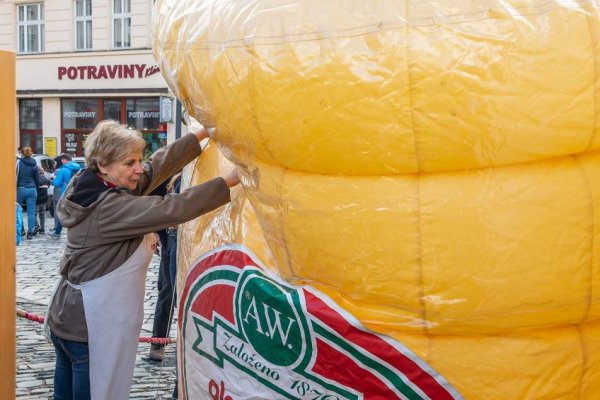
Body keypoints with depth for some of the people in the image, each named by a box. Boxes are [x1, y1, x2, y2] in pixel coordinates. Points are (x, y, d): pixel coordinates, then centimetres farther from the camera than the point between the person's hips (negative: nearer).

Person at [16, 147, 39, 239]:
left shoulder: (19, 162, -4)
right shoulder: (34, 164, 5)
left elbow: (16, 176, -5)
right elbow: (37, 179, 10)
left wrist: (14, 189, -1)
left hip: (21, 189, -2)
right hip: (32, 190, 2)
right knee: (31, 212, 2)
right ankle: (30, 232, 0)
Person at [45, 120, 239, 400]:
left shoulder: (101, 190, 4)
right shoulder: (108, 208, -22)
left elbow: (157, 167, 2)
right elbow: (172, 209, -28)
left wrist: (203, 132, -1)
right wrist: (229, 181, -24)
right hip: (91, 331, -10)